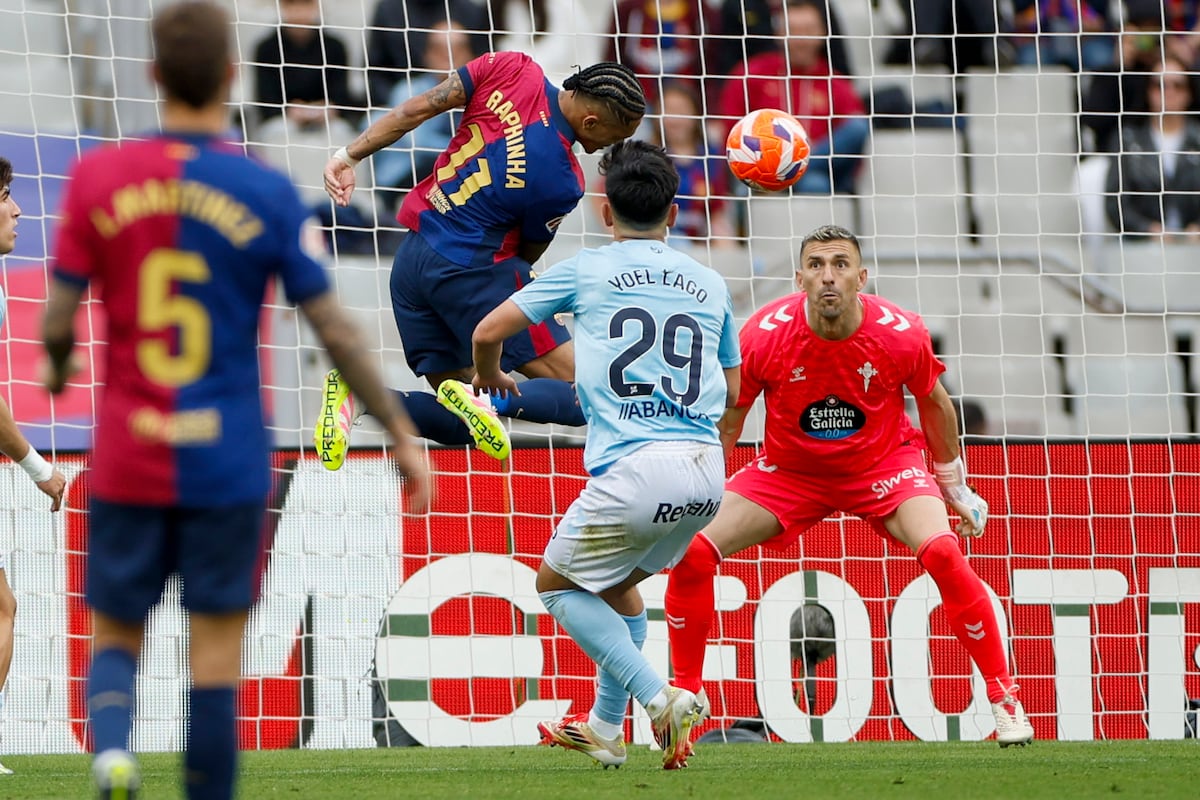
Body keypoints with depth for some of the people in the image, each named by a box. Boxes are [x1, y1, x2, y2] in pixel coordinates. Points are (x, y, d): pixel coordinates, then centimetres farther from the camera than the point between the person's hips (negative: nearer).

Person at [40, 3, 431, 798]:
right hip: (227, 464, -1)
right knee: (216, 662, 6)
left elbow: (57, 324, -3)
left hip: (127, 461, 1)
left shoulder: (98, 177, -4)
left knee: (115, 637, 12)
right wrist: (403, 435, 6)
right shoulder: (269, 194, -7)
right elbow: (337, 331, -4)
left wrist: (59, 368, 20)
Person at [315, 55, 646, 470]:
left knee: (455, 425, 15)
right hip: (472, 270, -7)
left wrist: (349, 156, 7)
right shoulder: (564, 181, -14)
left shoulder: (512, 70, -6)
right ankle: (491, 402, -27)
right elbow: (529, 252, 3)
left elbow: (412, 111, -3)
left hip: (409, 262, 7)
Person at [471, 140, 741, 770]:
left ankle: (659, 696, -3)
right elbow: (730, 391, 27)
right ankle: (606, 728, 31)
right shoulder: (709, 285, 17)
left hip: (634, 467, -5)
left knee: (557, 582, 15)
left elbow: (489, 331, 8)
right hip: (708, 471, 5)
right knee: (617, 580, 29)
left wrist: (490, 377, 30)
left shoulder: (586, 271, 6)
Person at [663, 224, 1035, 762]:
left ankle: (1004, 699, -13)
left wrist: (956, 487, 9)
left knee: (942, 552, -27)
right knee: (693, 551, -15)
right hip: (789, 471, 1)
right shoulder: (763, 336, -23)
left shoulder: (901, 334, -22)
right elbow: (726, 419, -5)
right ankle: (684, 697, 3)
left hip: (883, 465, -1)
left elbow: (933, 402, 0)